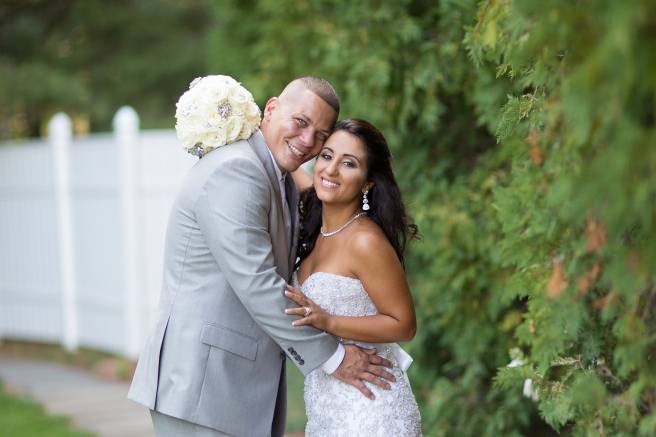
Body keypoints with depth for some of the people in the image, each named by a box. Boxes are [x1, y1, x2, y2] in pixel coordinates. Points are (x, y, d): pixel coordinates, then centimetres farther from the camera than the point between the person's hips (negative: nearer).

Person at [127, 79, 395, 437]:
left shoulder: (284, 185, 17)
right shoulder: (234, 170, -14)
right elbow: (256, 285, -19)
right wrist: (331, 357, -12)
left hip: (248, 387, 10)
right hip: (202, 389, -9)